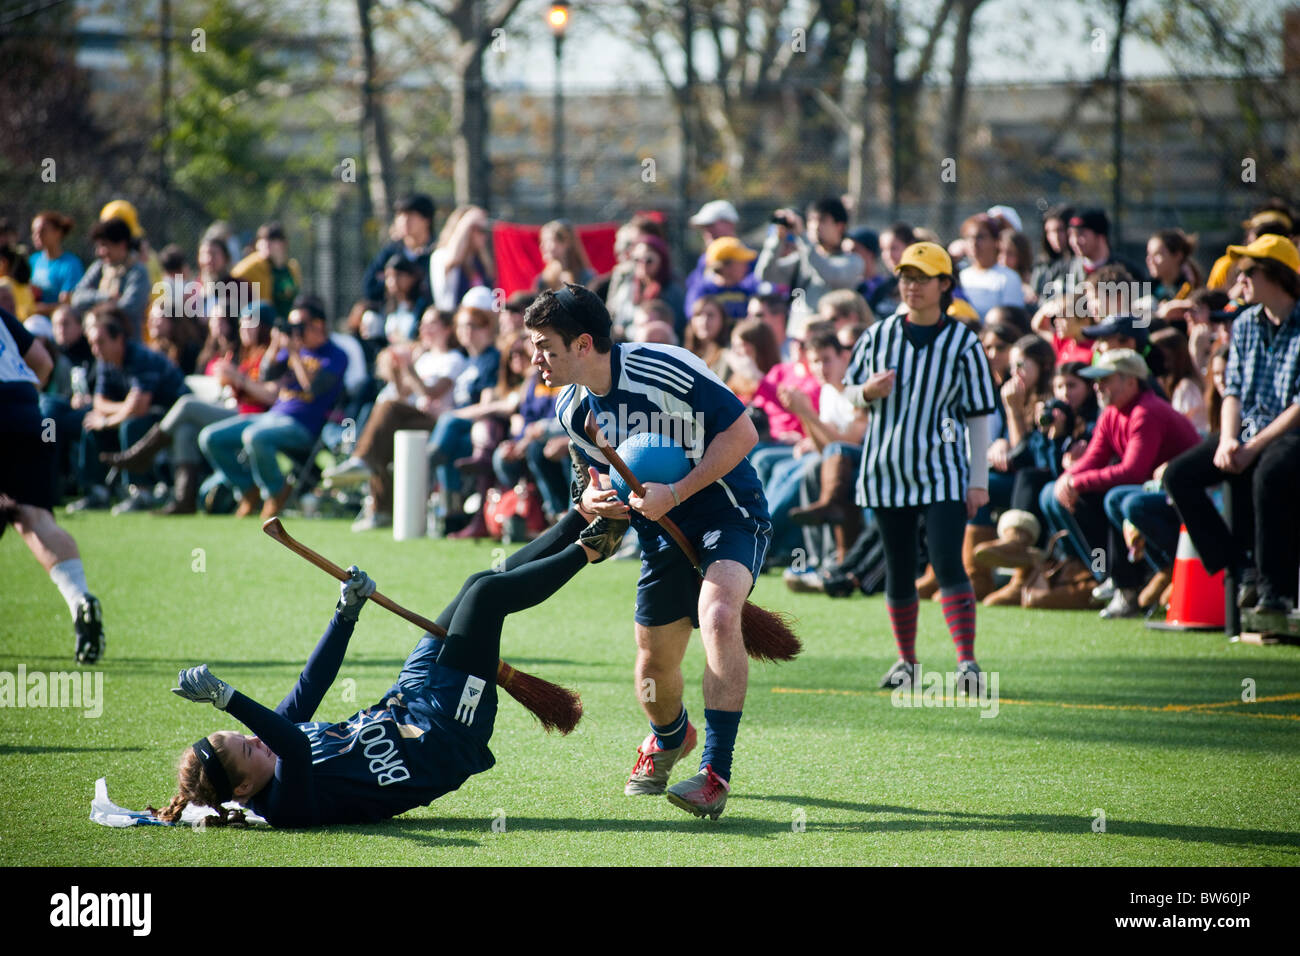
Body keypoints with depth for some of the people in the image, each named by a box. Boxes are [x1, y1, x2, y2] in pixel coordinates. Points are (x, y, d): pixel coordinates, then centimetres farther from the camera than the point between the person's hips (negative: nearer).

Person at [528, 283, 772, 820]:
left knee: (718, 615, -32)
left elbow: (742, 433, -18)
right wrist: (593, 501, -11)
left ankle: (715, 775, -32)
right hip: (663, 532, 7)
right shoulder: (572, 411, -2)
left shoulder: (667, 370, -23)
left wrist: (675, 494, -23)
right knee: (653, 661, 11)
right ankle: (669, 737, 49)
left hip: (728, 511, -7)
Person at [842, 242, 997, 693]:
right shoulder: (878, 336, 6)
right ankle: (906, 662, 22)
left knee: (948, 565, -15)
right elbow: (850, 393, 13)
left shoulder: (963, 343, -2)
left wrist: (979, 479, -6)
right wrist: (867, 392, -12)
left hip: (943, 473, -3)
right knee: (899, 571, 9)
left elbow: (978, 415, -1)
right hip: (887, 470, 3)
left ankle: (967, 661, -17)